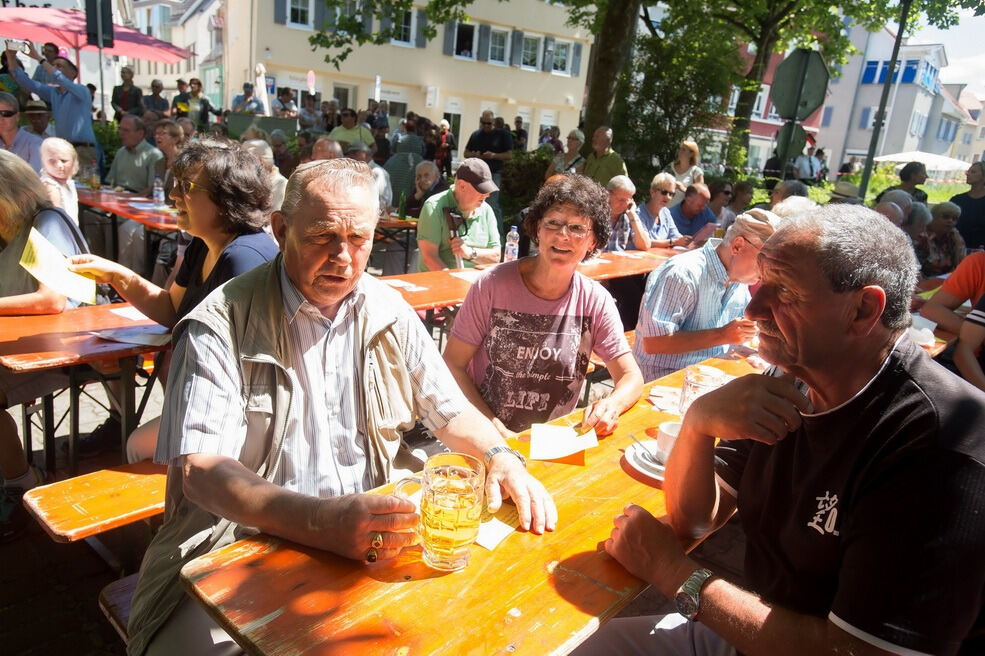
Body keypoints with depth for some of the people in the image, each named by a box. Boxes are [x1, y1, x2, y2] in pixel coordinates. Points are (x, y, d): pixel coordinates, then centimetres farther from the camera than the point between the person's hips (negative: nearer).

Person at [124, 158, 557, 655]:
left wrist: (500, 457, -10)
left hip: (378, 533, 4)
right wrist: (322, 520, -33)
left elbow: (451, 411, 11)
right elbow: (199, 469, -18)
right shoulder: (223, 326, -10)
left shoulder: (389, 313, 5)